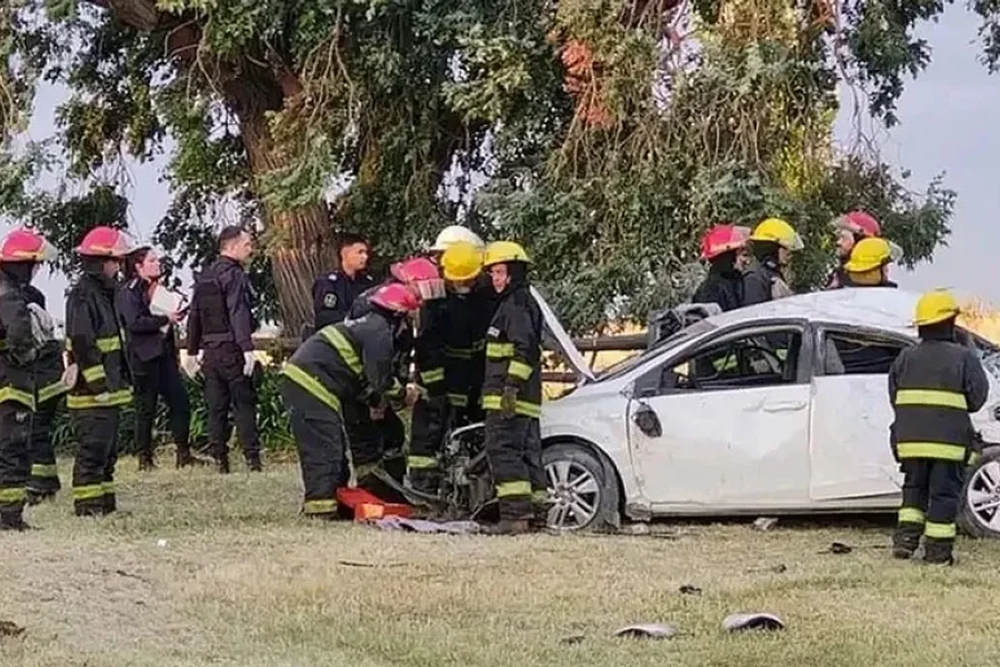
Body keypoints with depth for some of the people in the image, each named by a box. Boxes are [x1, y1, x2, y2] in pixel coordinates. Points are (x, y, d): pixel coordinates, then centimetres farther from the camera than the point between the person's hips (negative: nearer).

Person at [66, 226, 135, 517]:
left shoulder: (105, 293, 18)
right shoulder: (82, 296, -15)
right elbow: (82, 344, -21)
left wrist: (122, 379, 22)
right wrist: (99, 384, -22)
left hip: (109, 390, 10)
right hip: (91, 394, -10)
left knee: (108, 450, 14)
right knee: (93, 449, -8)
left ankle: (105, 502, 20)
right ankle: (86, 505, -5)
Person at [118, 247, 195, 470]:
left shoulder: (158, 288, 19)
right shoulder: (129, 292, -5)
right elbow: (135, 323, -17)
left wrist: (176, 314, 9)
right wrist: (165, 319, -15)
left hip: (164, 353, 7)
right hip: (144, 357, -7)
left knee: (180, 402, 0)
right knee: (146, 409, -2)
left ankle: (183, 454, 5)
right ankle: (145, 458, 5)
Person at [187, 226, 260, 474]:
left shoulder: (204, 277, 15)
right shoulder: (234, 274, -10)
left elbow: (194, 316, 17)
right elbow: (238, 314, -20)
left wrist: (192, 351, 22)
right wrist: (248, 348, -24)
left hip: (209, 351, 7)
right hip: (232, 349, -7)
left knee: (216, 407, 8)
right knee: (245, 404, -3)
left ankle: (220, 459, 9)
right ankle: (252, 457, -7)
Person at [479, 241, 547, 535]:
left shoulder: (516, 304, -10)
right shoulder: (522, 303, 24)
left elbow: (524, 349, -21)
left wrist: (512, 386, -26)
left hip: (509, 397, -11)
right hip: (526, 400, 11)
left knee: (503, 450, -14)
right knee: (528, 453, 13)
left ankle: (515, 513, -19)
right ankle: (536, 511, 16)